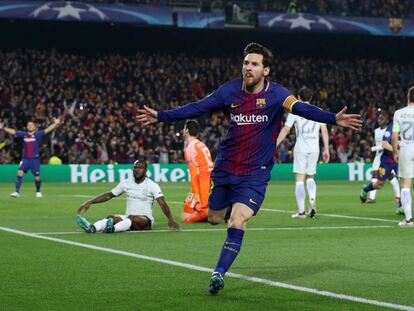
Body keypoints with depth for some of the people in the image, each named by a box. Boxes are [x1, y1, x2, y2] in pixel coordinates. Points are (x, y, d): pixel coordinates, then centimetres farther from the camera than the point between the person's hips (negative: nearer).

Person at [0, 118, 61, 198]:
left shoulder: (38, 134, -3)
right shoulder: (24, 134, 6)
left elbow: (47, 130, -13)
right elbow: (13, 131, 14)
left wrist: (55, 124, -26)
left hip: (35, 159, -2)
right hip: (25, 159, 2)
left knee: (37, 177, 2)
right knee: (20, 173, -16)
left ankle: (38, 191, 28)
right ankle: (17, 192, -14)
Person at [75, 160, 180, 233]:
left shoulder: (152, 185, -3)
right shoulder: (126, 183, 11)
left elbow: (162, 203, -15)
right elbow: (109, 195, 17)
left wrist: (170, 219, -31)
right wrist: (90, 202, 9)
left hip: (145, 220, -4)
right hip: (128, 219, 4)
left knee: (132, 218, -37)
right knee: (111, 218, -25)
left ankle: (113, 228, -66)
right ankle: (92, 228, -56)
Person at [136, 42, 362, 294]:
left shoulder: (275, 94, -11)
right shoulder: (230, 91, -2)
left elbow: (302, 109, -27)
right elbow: (196, 108, 3)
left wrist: (333, 119, -44)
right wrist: (160, 116, 0)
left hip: (255, 174, -4)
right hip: (225, 169, 4)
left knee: (237, 223, -17)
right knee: (214, 219, 16)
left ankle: (219, 273, -7)